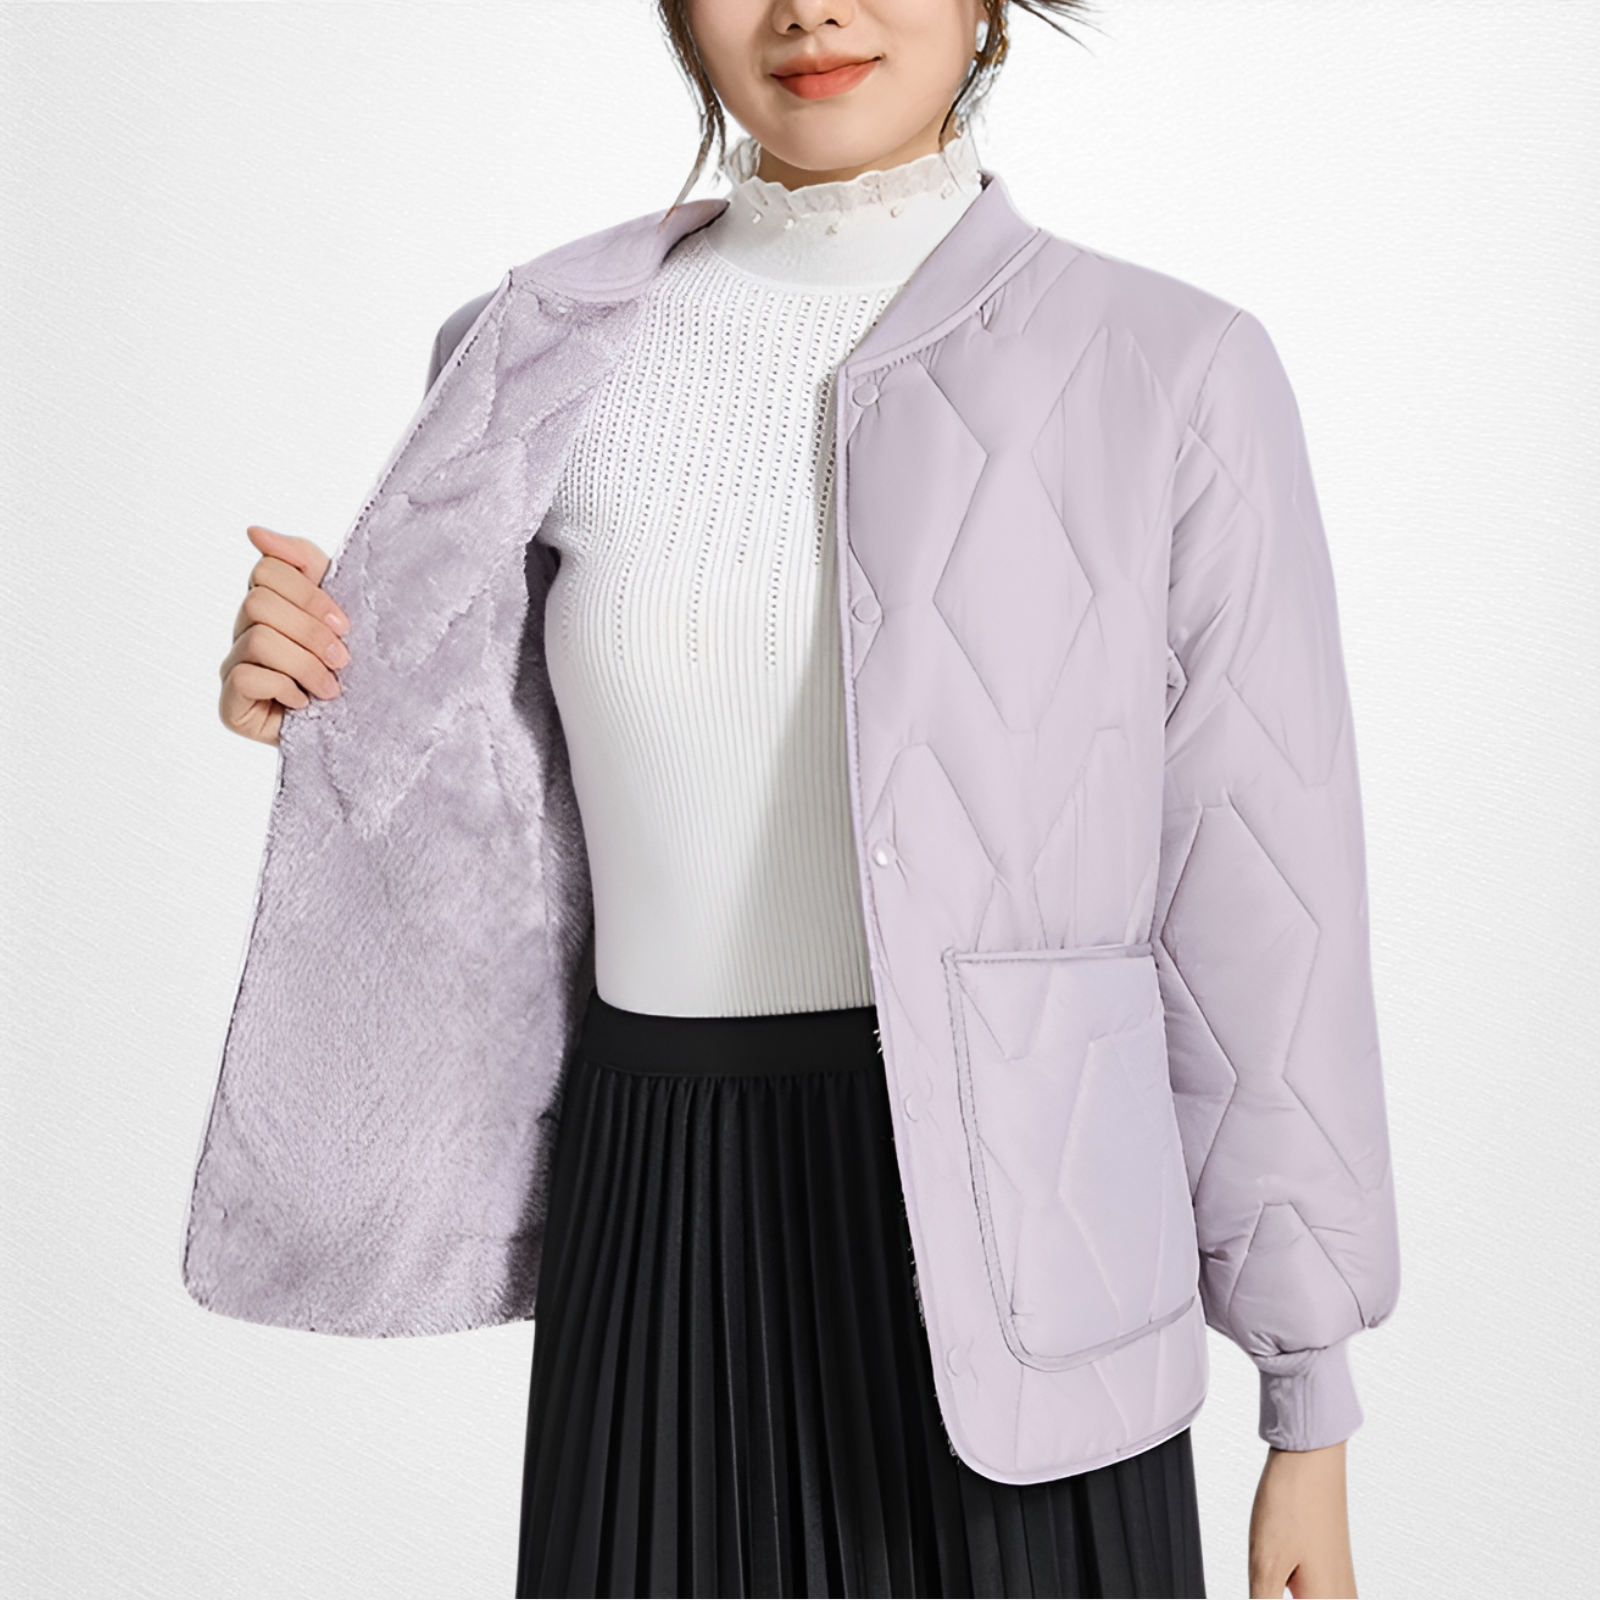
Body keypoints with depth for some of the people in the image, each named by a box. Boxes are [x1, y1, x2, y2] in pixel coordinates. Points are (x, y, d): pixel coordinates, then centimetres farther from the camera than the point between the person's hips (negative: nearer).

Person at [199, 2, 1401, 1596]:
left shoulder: (1169, 370, -4)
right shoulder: (550, 354, 4)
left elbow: (1258, 904, -3)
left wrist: (1311, 1410, 0)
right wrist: (335, 708, -7)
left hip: (1004, 1251, -2)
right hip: (660, 1242, 3)